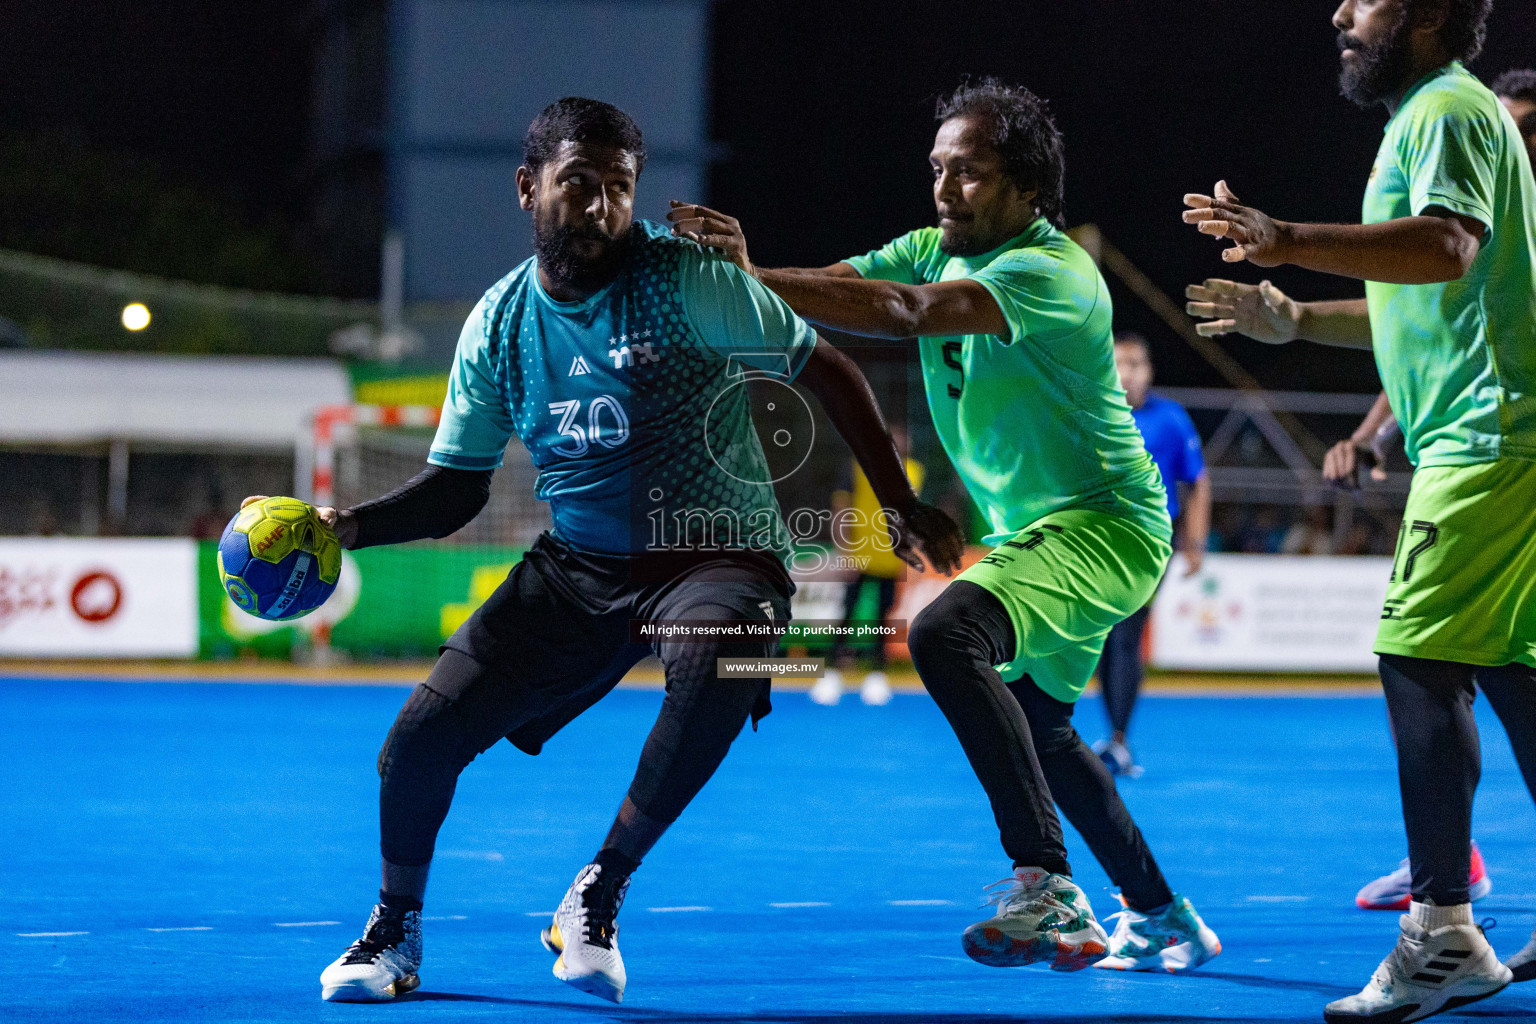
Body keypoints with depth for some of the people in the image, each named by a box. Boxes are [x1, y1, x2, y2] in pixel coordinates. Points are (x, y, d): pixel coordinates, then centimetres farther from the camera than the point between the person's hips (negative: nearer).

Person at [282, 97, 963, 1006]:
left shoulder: (685, 280, -13)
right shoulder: (499, 326, 0)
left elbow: (828, 372, -5)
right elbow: (457, 488, 9)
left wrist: (905, 508, -5)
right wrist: (353, 525, -8)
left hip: (717, 554, -4)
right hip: (577, 566, 4)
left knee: (714, 665, -39)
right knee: (424, 731, -10)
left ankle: (598, 897, -17)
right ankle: (396, 928, 21)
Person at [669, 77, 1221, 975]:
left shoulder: (1051, 272, -23)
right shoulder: (935, 251, 4)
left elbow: (906, 313, -37)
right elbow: (834, 289, -9)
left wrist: (749, 280, -42)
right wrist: (739, 270, -31)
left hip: (1103, 528, -10)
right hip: (1037, 531, 10)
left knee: (944, 633, -33)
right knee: (1036, 728, 24)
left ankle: (1048, 889, -37)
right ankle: (1162, 920, 41)